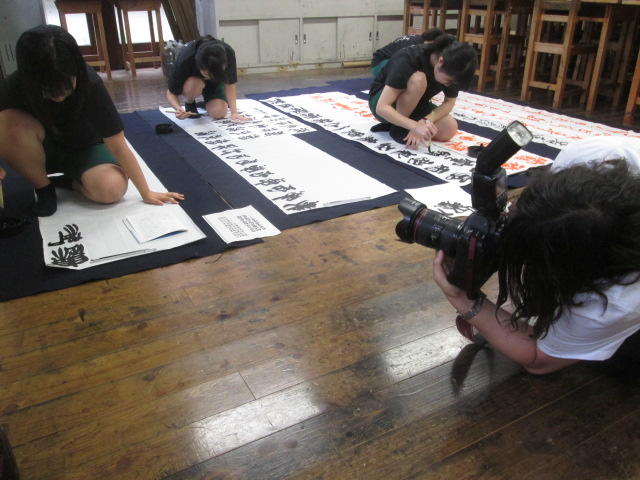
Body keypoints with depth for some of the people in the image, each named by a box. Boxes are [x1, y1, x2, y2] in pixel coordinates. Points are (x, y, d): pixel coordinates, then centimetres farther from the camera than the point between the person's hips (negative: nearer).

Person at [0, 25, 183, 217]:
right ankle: (44, 188, -7)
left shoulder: (89, 84, -30)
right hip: (42, 150, 1)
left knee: (112, 189, -31)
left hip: (84, 149, -1)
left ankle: (69, 180, 3)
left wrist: (146, 193, -24)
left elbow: (117, 144, -27)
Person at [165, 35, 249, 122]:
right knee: (194, 84, -38)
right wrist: (179, 109, -48)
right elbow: (171, 93, -27)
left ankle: (206, 103, 15)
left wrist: (234, 112, -32)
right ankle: (189, 104, -3)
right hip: (190, 80, -2)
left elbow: (230, 84, -23)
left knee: (219, 113, -21)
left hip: (215, 83, 2)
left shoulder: (228, 53, -35)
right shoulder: (185, 59, -38)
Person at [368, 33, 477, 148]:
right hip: (380, 102, -5)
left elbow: (449, 102, -9)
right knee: (418, 80, -36)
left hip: (413, 104, 5)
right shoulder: (407, 60, -33)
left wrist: (425, 121, -27)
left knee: (450, 129, -20)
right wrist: (416, 126, -45)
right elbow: (382, 107, -36)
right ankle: (397, 127, -17)